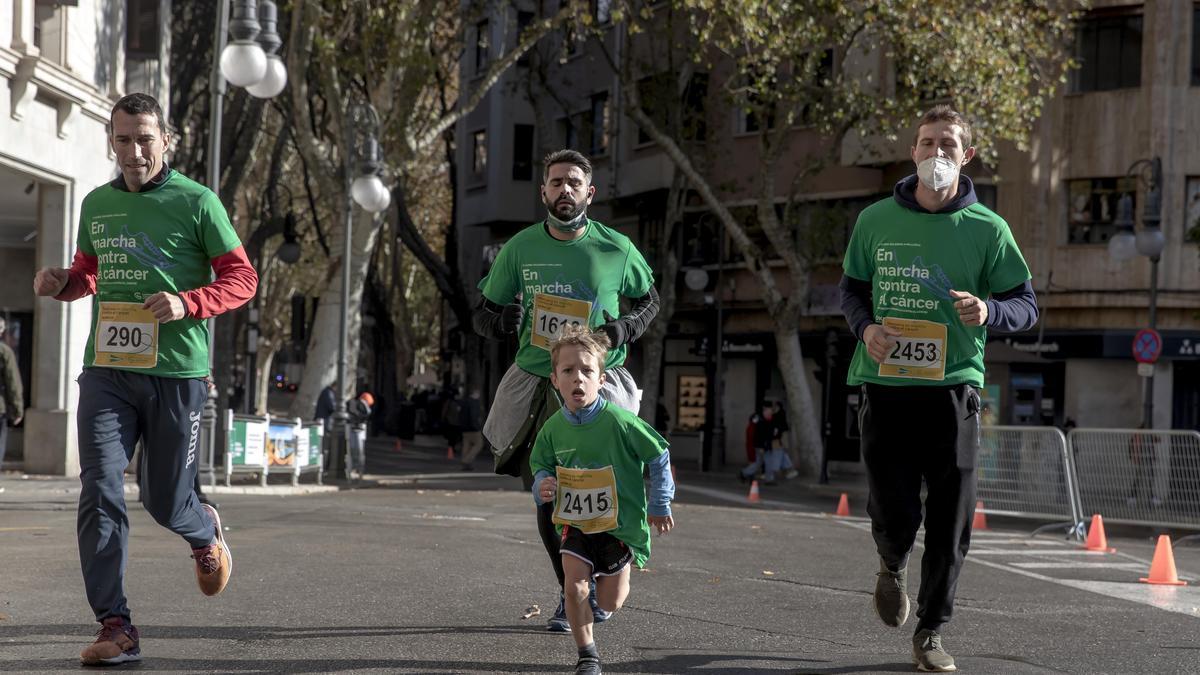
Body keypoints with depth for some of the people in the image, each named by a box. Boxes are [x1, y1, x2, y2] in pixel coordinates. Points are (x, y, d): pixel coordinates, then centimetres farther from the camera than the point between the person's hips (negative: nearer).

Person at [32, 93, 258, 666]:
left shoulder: (196, 202, -3)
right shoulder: (96, 204, 12)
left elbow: (242, 278, -3)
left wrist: (187, 303, -20)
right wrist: (62, 283, 3)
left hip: (177, 372, -3)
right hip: (106, 370, 3)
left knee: (166, 502, 7)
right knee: (100, 493, -10)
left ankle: (205, 534, 45)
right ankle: (115, 628, -6)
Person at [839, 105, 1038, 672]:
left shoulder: (987, 228, 0)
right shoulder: (876, 220, 4)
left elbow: (1026, 305, 4)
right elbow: (851, 286, 17)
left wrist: (989, 311, -18)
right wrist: (865, 326, -5)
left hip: (953, 387, 0)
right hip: (885, 386, 0)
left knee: (950, 522, 2)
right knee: (893, 517, -2)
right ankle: (892, 566, 35)